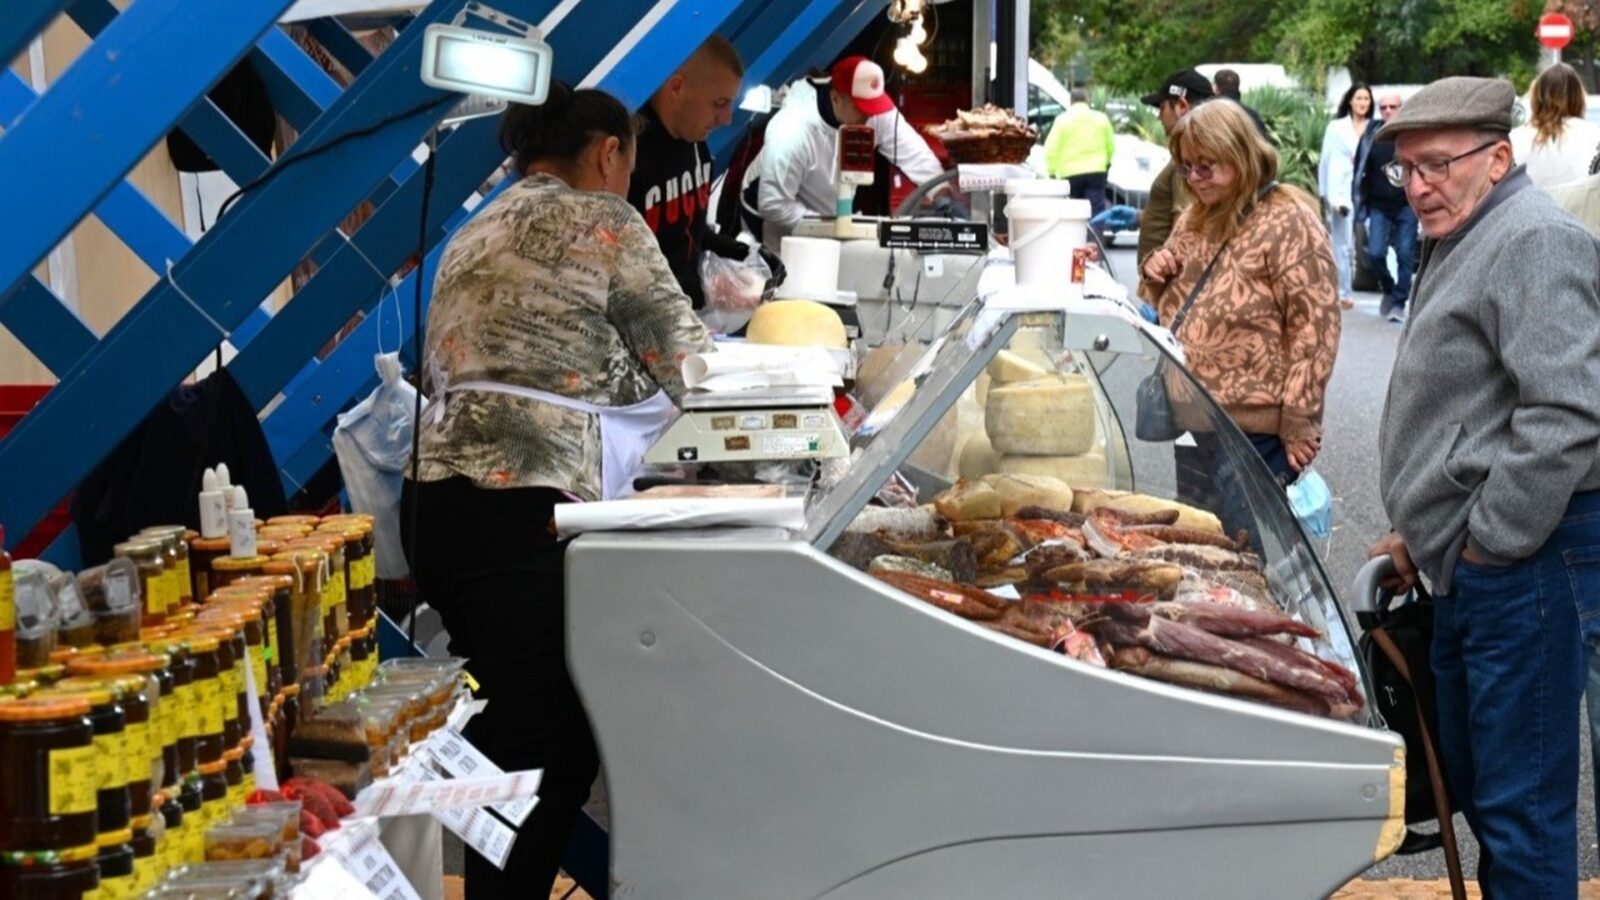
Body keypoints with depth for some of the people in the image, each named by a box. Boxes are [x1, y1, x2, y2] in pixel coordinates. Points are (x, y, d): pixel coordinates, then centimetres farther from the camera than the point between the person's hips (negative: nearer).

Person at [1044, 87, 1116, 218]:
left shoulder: (1063, 120, -1)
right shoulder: (1101, 118, 7)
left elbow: (1052, 149, -5)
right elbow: (1110, 146, 13)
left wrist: (1052, 171, 4)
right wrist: (1106, 161, 31)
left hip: (1070, 174, -1)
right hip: (1096, 172, 1)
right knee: (1096, 210, -6)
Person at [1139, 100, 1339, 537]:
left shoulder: (1287, 221, -10)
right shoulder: (1195, 219, 15)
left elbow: (1315, 327, -15)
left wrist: (1298, 424, -17)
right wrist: (1157, 278, 5)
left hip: (1253, 431, -8)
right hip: (1193, 420, 8)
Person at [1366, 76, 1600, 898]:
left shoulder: (1534, 243, -15)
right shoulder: (1463, 241, 18)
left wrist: (1487, 542, -18)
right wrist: (1422, 534, 21)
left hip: (1524, 566, -11)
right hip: (1469, 563, 11)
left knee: (1520, 799, -5)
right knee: (1470, 775, 19)